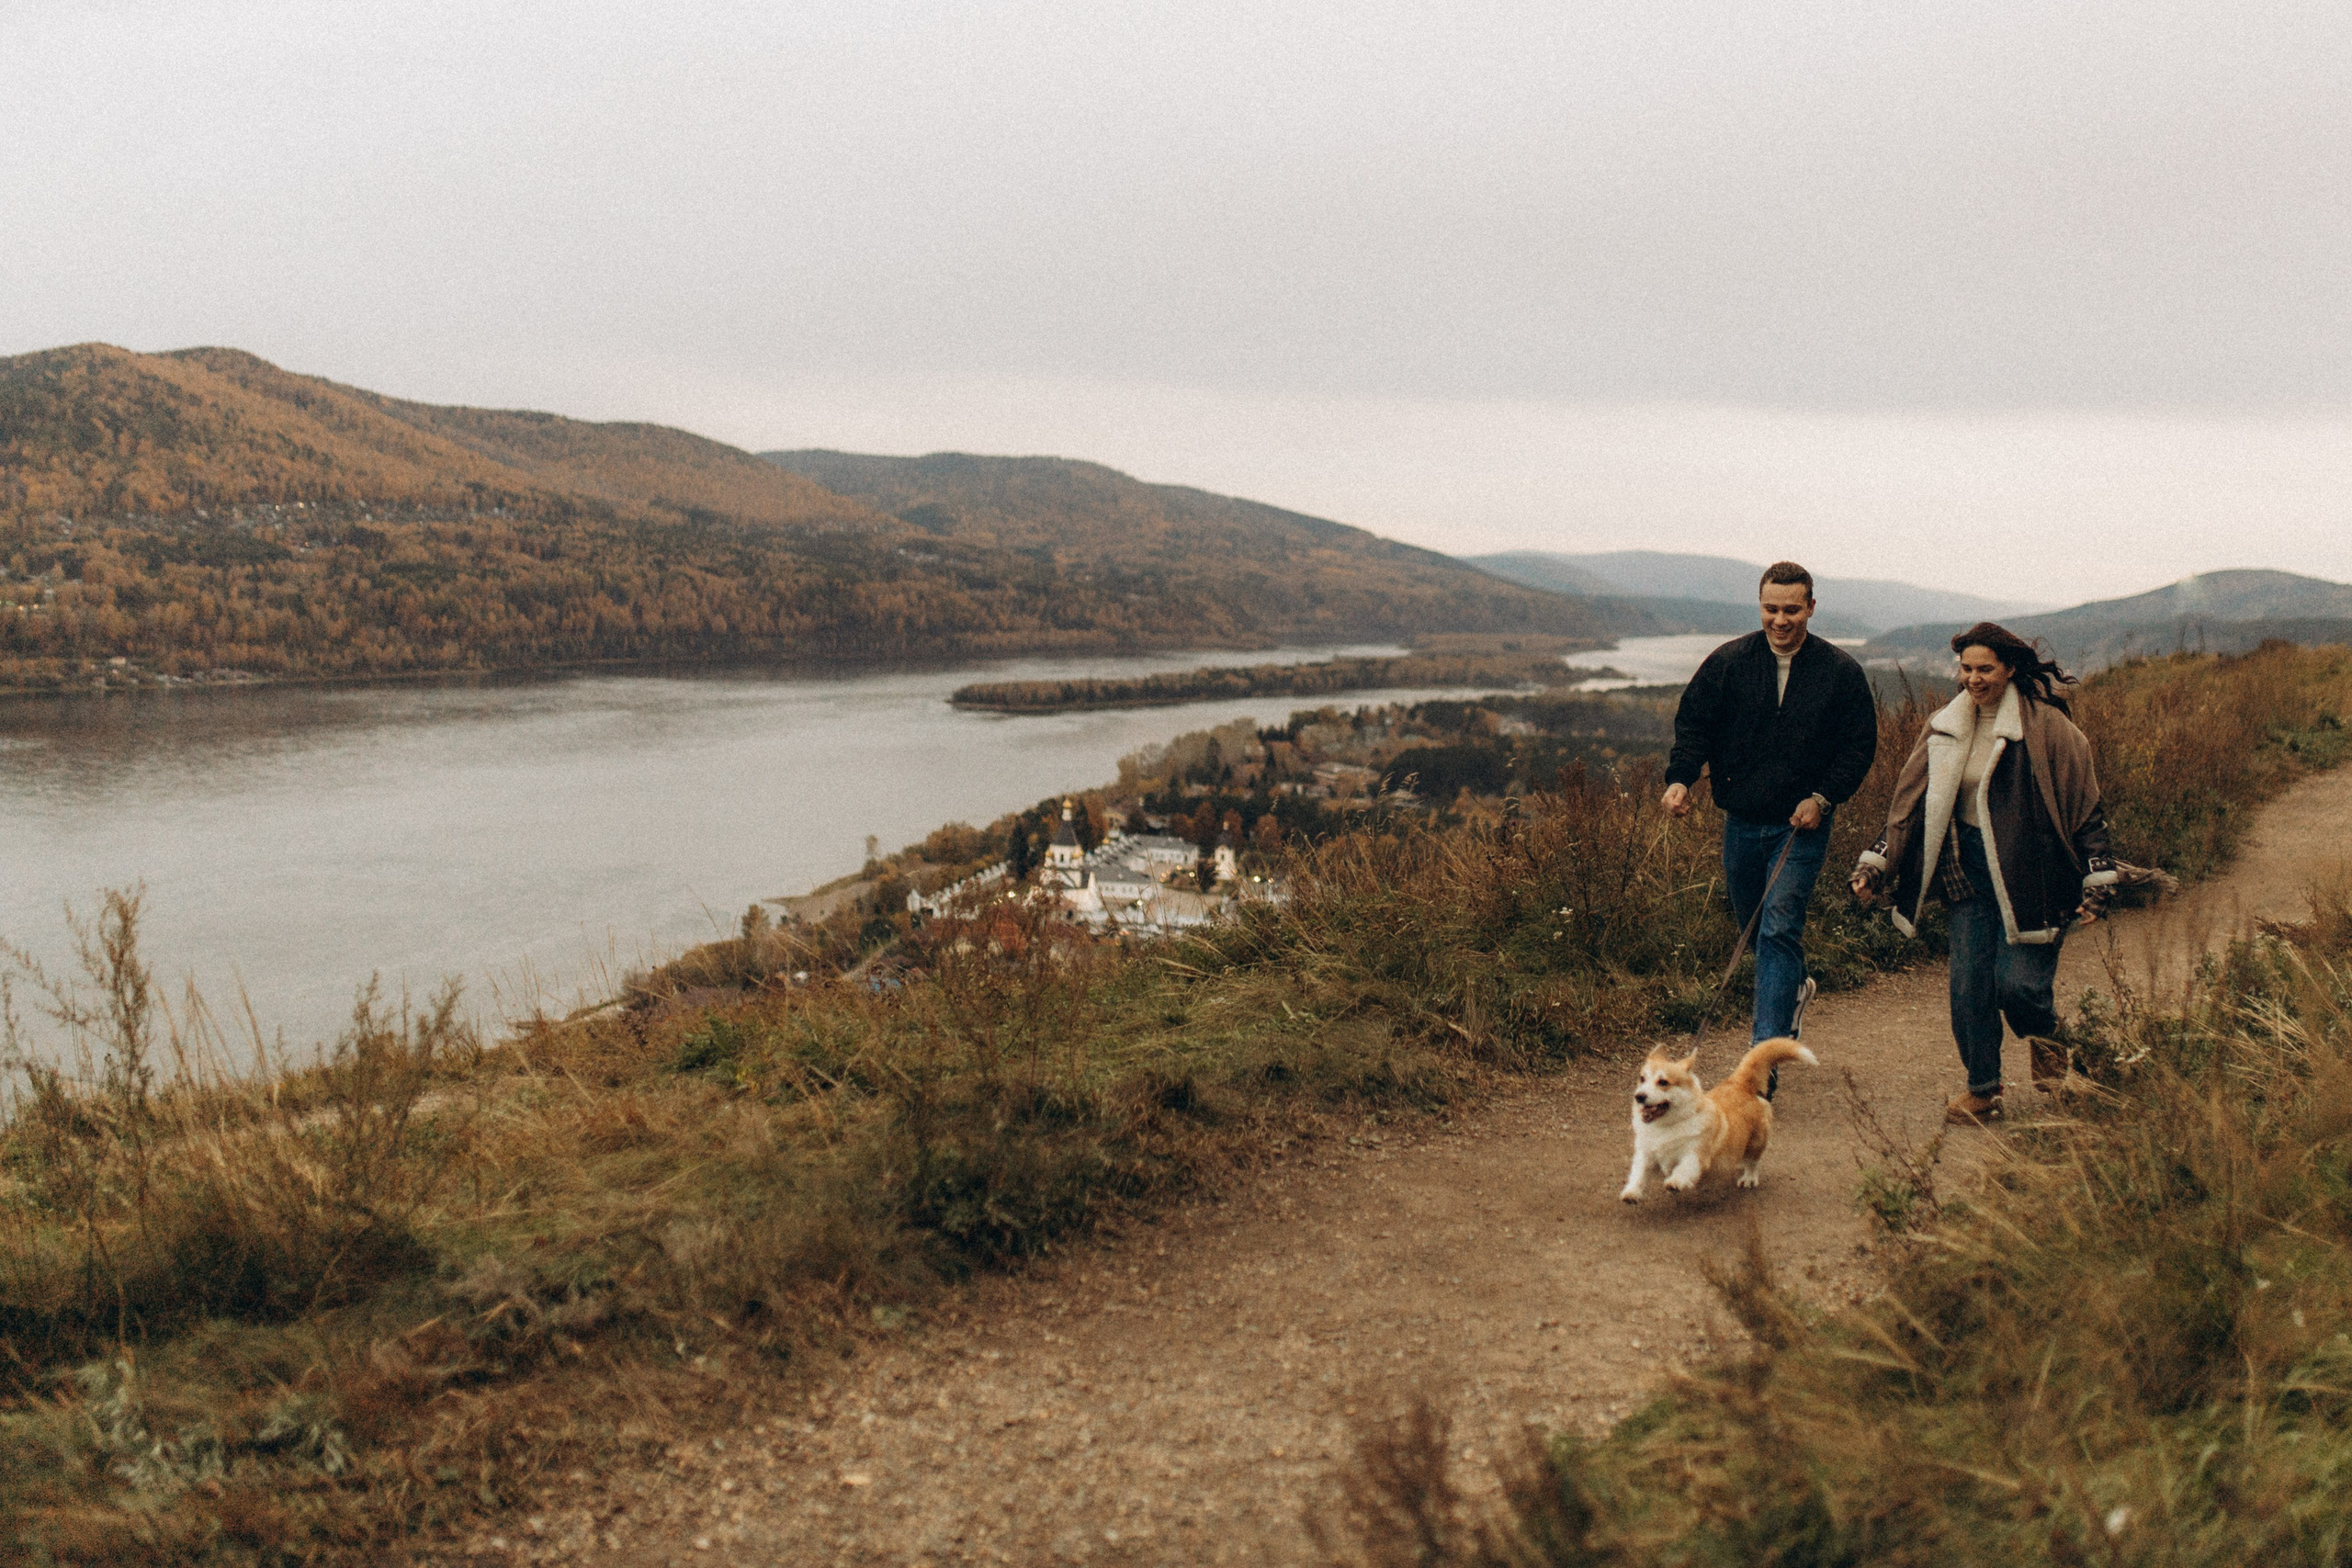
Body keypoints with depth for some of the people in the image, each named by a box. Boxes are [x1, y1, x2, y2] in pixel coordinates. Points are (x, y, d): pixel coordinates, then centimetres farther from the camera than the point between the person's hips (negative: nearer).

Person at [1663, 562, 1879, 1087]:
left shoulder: (1840, 671, -3)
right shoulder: (1728, 662, -1)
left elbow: (1860, 745, 1)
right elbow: (1694, 723, 4)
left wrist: (1823, 797, -12)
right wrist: (1680, 778, -13)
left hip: (1802, 826, -3)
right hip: (1742, 821, 3)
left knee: (1778, 930, -13)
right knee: (1753, 925, 17)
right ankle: (1793, 989, 47)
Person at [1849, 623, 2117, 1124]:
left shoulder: (2045, 727, -7)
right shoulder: (1946, 729, 7)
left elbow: (2085, 805, -5)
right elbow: (1912, 802, 12)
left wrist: (2097, 879, -8)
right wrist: (1875, 862, 6)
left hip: (2028, 874, -4)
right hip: (1968, 871, 4)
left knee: (2018, 983, -9)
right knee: (1968, 986, -1)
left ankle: (2047, 1040, 26)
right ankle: (1982, 1090, 15)